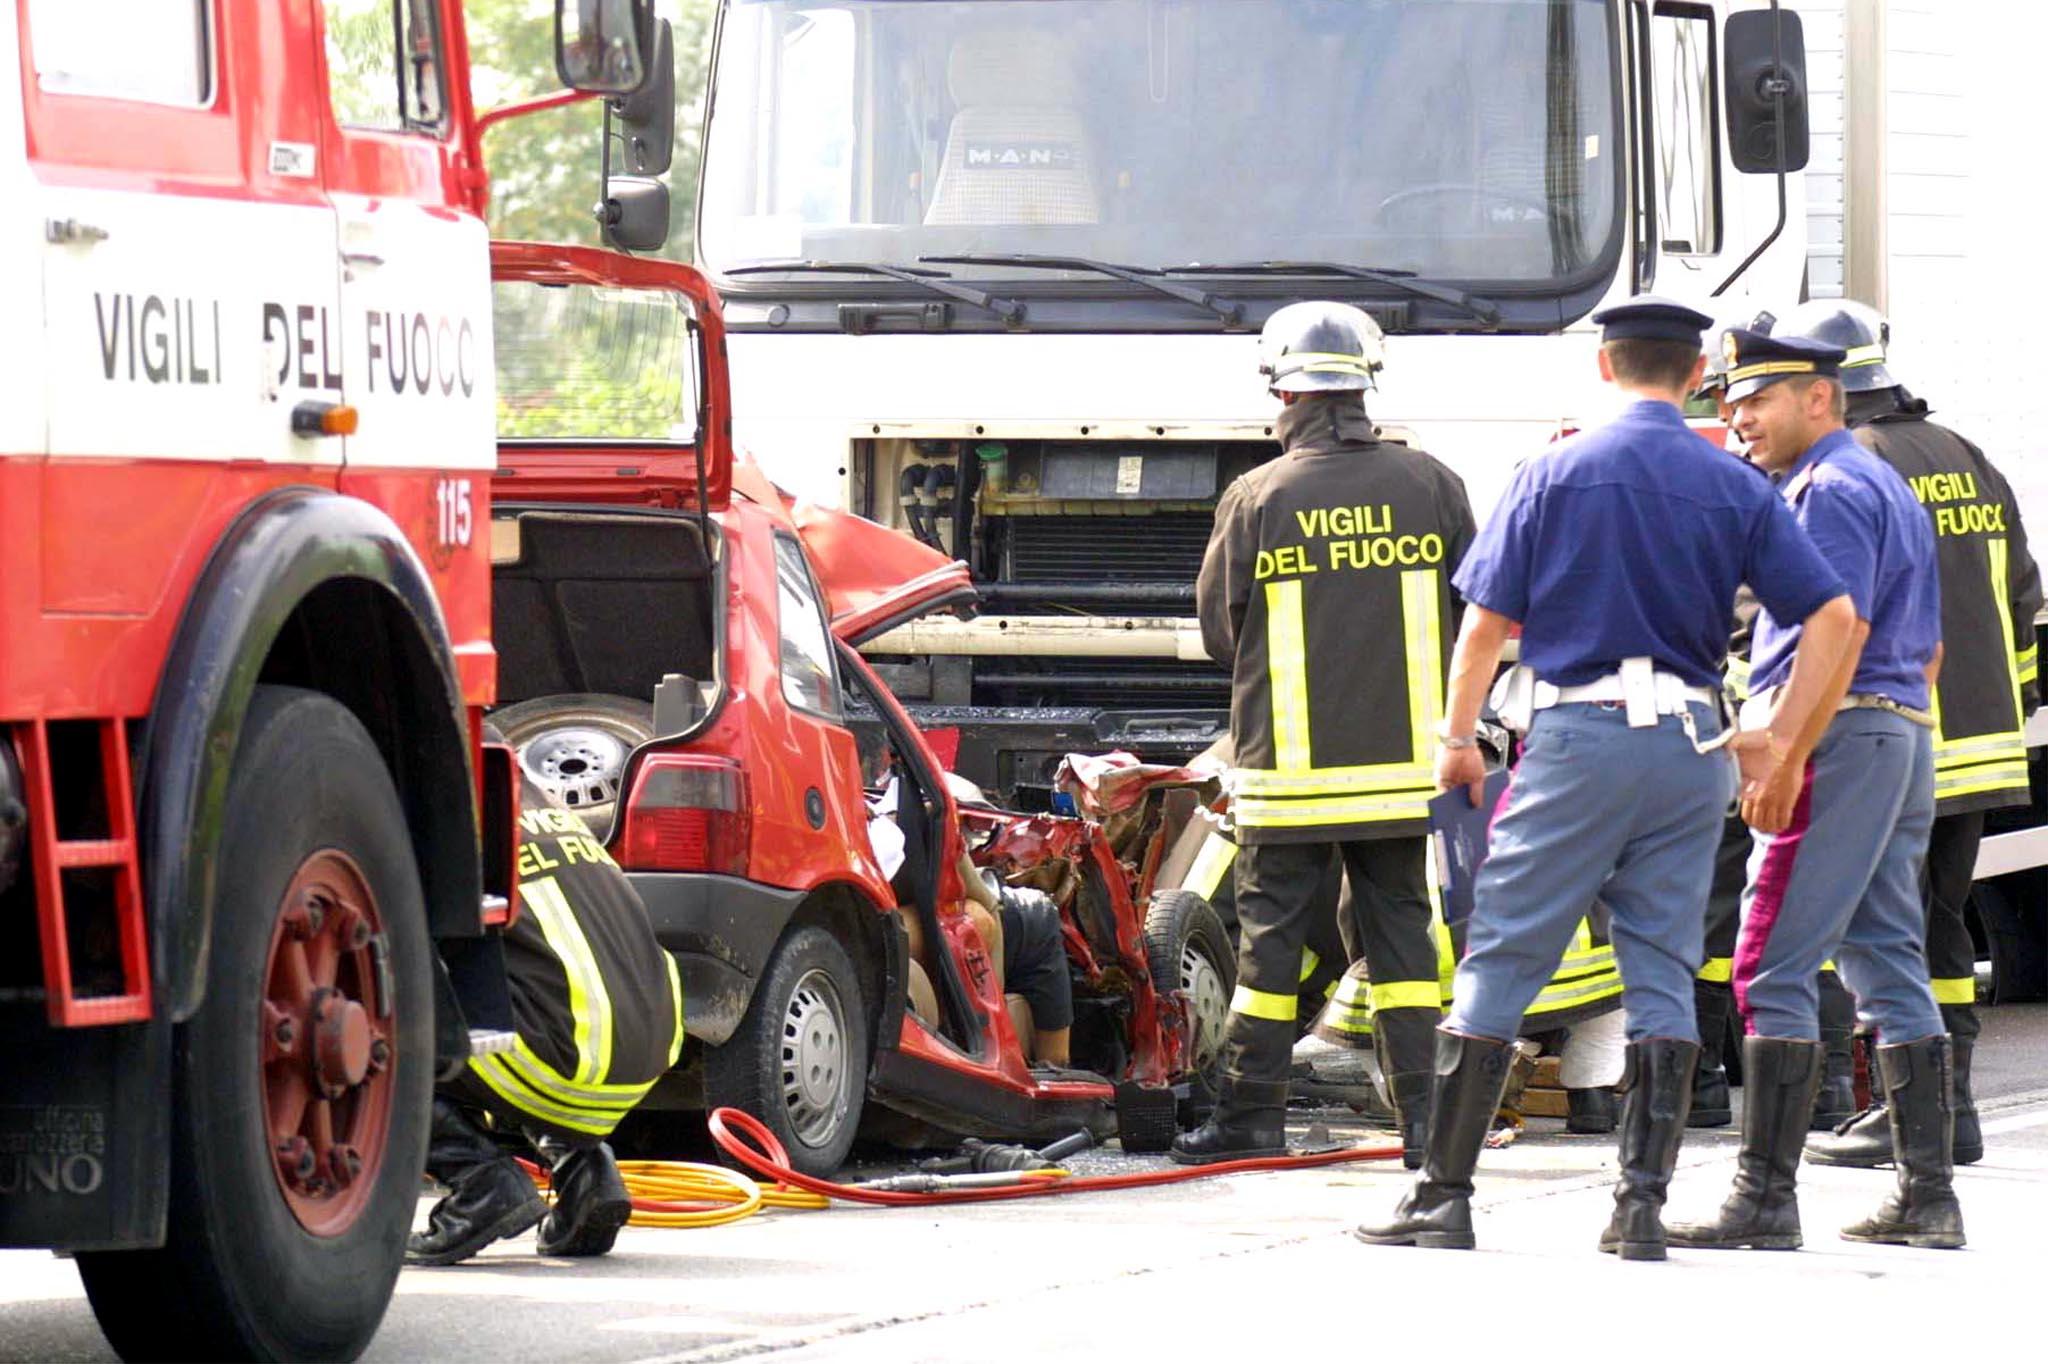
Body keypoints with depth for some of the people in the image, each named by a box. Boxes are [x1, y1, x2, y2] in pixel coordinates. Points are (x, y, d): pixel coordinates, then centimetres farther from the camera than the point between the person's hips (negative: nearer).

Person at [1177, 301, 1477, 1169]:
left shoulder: (1256, 499, -7)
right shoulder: (1429, 487, 0)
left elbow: (1218, 631, 1)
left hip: (1289, 764, -2)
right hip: (1402, 763, 2)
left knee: (1271, 935, 5)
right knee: (1401, 930, 9)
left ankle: (1250, 1119, 7)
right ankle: (1424, 1119, 4)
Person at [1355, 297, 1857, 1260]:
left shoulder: (1556, 474, -1)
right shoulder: (1736, 490, 7)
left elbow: (1485, 620, -2)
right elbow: (1833, 617, 0)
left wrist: (1457, 739, 10)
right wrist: (1780, 739, 5)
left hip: (1578, 739, -3)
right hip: (1690, 747, 3)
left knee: (1499, 963, 1)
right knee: (1663, 975, 7)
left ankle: (1444, 1194, -1)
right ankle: (1642, 1205, 2)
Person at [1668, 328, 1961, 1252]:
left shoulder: (1830, 491, -10)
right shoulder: (1888, 488, 22)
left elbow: (1841, 634, -20)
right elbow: (1927, 648, 24)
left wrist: (1784, 764, -23)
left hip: (1838, 738, -11)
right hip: (1903, 737, 11)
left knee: (1774, 969, -11)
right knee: (1889, 968, 10)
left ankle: (1766, 1198, -14)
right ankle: (1928, 1195, 10)